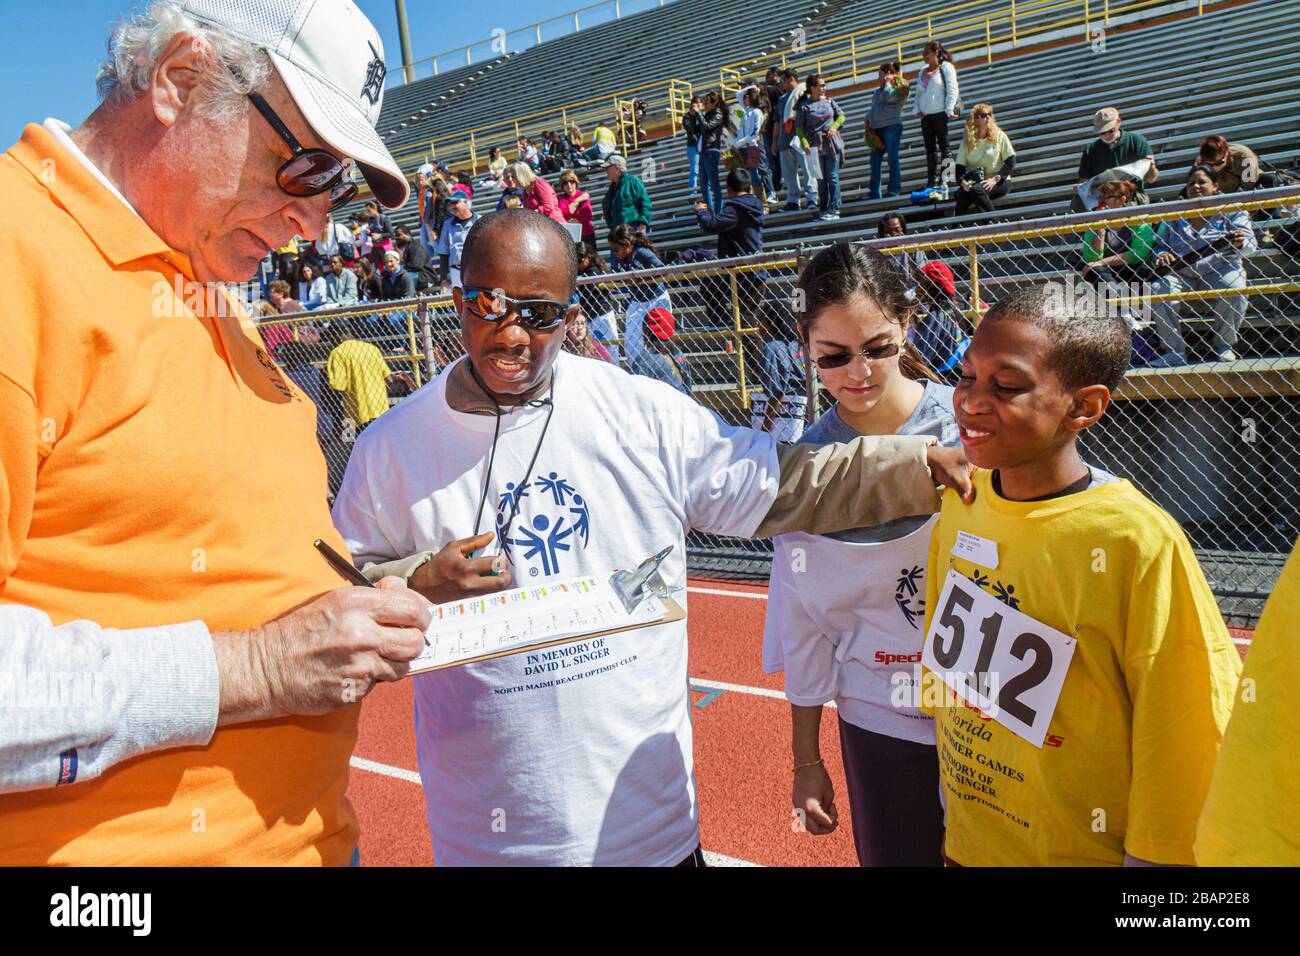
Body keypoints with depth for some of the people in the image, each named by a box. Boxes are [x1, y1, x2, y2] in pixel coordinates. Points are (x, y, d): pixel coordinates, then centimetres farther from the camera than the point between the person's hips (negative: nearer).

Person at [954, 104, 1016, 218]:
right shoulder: (967, 141, 8)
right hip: (974, 182, 2)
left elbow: (1011, 162, -1)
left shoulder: (999, 136, 2)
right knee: (961, 194, -32)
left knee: (977, 189, -35)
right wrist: (962, 182, -18)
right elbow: (959, 168, 4)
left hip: (999, 182, -2)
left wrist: (995, 179, -15)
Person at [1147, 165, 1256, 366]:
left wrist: (1240, 243, -22)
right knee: (1158, 290, -32)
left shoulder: (1230, 209, 13)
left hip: (1219, 268, -1)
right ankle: (1174, 351, -25)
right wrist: (1161, 256, -6)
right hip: (1180, 272, 2)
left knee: (1234, 291, -35)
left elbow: (1250, 244, 3)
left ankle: (1223, 344, -11)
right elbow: (1159, 245, 19)